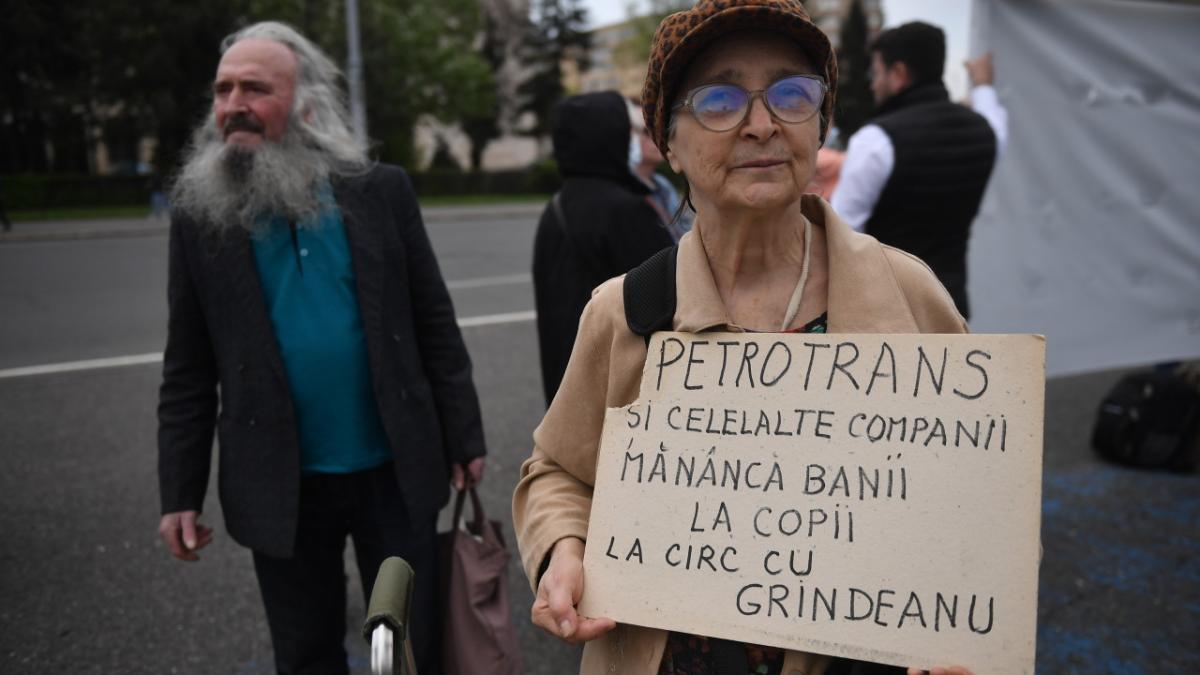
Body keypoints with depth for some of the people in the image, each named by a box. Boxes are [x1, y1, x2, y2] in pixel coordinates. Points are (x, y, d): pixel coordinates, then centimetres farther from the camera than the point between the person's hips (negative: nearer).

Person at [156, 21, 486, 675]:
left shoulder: (381, 191, -4)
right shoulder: (199, 213, -3)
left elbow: (435, 325, -1)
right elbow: (187, 371, 0)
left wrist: (462, 437, 0)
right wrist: (179, 492, -1)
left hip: (395, 471, 0)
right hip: (279, 486, 1)